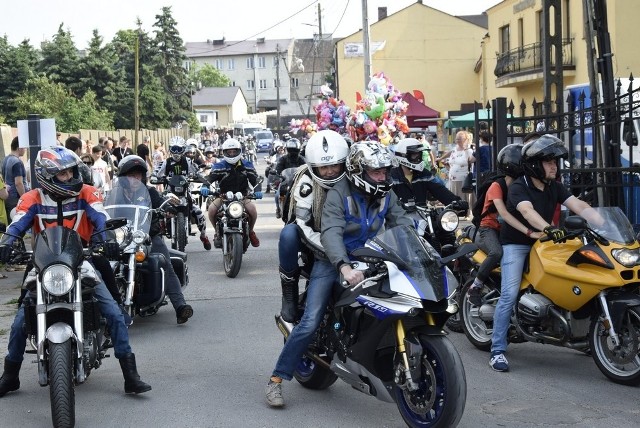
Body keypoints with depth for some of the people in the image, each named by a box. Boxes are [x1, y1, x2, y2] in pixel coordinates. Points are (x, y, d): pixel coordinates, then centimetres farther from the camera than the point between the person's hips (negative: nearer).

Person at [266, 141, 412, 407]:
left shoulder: (386, 194, 1)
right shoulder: (339, 194, -18)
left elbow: (403, 226, -2)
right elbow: (331, 233, -31)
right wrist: (344, 267, -47)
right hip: (334, 261, -5)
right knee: (310, 323, -14)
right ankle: (277, 378, -5)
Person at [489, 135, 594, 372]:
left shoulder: (554, 188, 7)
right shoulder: (518, 187, -14)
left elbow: (578, 205, -6)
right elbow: (527, 211, -34)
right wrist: (548, 228, -52)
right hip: (516, 244, -7)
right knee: (509, 295, -18)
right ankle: (498, 350, -16)